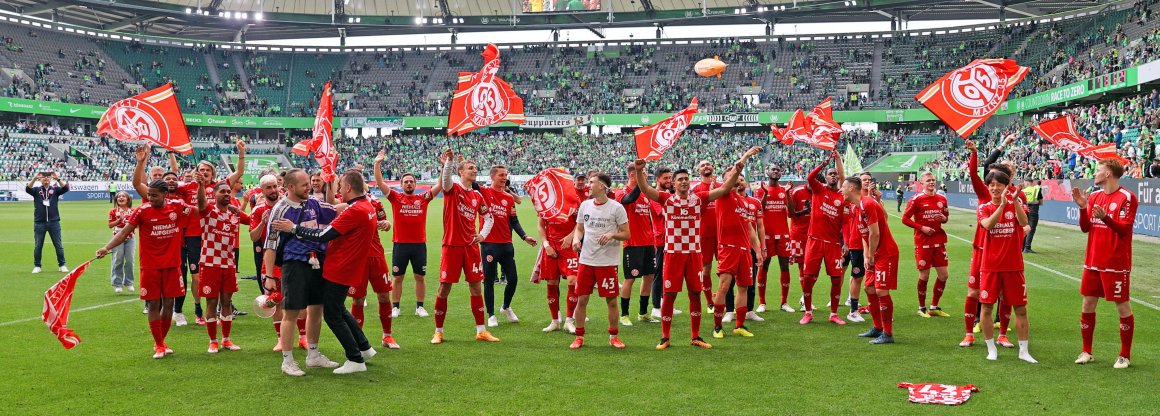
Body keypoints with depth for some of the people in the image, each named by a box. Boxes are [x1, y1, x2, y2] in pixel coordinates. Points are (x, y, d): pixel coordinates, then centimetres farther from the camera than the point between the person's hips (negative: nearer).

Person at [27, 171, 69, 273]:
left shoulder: (55, 189, 8)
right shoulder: (36, 190, 7)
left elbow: (65, 188, -9)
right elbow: (27, 189, -12)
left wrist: (57, 179, -22)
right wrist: (34, 178, -24)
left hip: (54, 222, 0)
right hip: (39, 223, 0)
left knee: (58, 245, 3)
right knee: (38, 246, 5)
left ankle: (62, 265, 10)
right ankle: (37, 266, 13)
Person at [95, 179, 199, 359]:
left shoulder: (177, 207, -1)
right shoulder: (142, 211, -6)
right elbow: (124, 232, -7)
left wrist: (201, 187, -1)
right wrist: (107, 247, -19)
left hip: (172, 265, 2)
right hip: (150, 266, -2)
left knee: (168, 303, 7)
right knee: (153, 304, 0)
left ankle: (162, 341, 24)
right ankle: (158, 345, 12)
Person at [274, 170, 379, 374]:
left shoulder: (355, 210, -22)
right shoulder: (367, 207, 9)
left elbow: (324, 235, -23)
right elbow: (336, 230, 17)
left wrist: (294, 228, -16)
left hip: (339, 271, -10)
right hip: (347, 269, 10)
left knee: (332, 315, -1)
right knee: (339, 310, 23)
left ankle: (356, 360, 4)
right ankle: (364, 348, 30)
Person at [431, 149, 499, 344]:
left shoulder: (477, 195, 11)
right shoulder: (452, 189, -3)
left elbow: (489, 217, 20)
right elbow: (445, 179, -27)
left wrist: (482, 234, 3)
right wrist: (449, 161, -44)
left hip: (471, 246, 4)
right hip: (452, 245, -4)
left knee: (476, 286, 5)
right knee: (444, 287, 0)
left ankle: (481, 331, 12)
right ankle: (438, 331, 12)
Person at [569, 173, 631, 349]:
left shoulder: (617, 208, -5)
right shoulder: (585, 205, 9)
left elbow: (627, 235, -3)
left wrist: (612, 235, -21)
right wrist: (576, 238, -3)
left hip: (607, 262, -3)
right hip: (586, 260, 4)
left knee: (611, 300, 3)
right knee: (581, 299, 4)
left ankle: (613, 336, 19)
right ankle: (579, 336, 16)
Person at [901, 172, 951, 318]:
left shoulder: (942, 199, 9)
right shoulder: (916, 199, -6)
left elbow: (946, 216, 21)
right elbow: (905, 219, -6)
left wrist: (944, 219, -3)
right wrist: (922, 227, -15)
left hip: (939, 241, 5)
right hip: (923, 242, -5)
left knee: (943, 275, 4)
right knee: (924, 276, 0)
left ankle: (934, 307, 19)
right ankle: (922, 308, 17)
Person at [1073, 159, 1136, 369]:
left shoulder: (1127, 197, -10)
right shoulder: (1094, 196, 9)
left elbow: (1124, 229, -17)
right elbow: (1085, 228, 7)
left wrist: (1105, 218, -33)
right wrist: (1082, 208, -8)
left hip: (1116, 264, -6)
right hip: (1093, 262, 6)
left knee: (1123, 307, 1)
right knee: (1088, 304, 9)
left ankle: (1125, 356, 12)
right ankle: (1086, 351, 19)